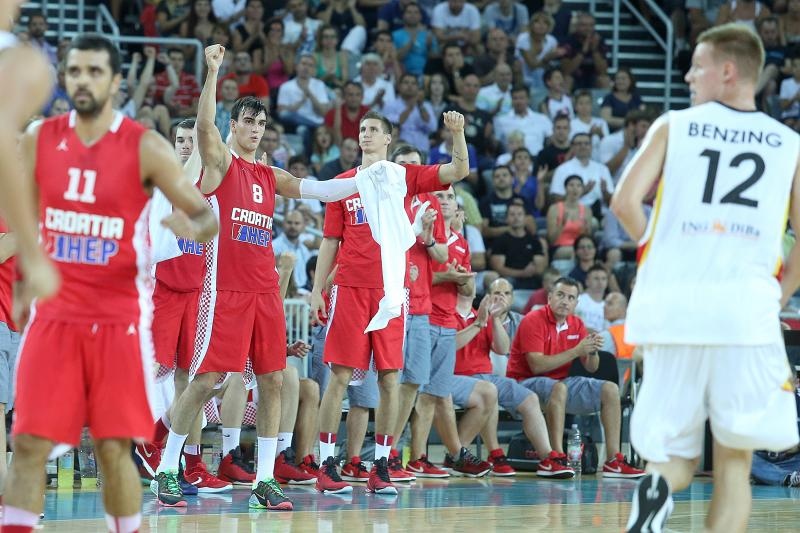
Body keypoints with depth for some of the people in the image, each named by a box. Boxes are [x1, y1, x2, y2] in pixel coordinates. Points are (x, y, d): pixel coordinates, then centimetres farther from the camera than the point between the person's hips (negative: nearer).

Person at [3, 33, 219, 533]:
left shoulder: (146, 148, -6)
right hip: (54, 315, 3)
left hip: (118, 318, -2)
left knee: (114, 449, 0)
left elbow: (208, 216, -5)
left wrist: (194, 227, -27)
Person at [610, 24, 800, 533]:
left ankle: (658, 487, -23)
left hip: (673, 303, 0)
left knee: (675, 452, 9)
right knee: (735, 459, 7)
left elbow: (625, 201, -1)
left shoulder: (673, 126, 10)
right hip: (746, 307, 0)